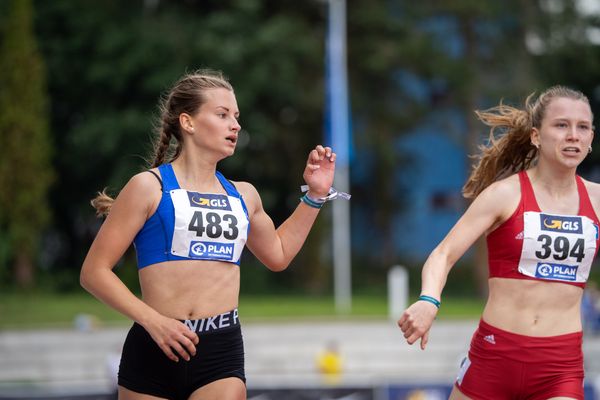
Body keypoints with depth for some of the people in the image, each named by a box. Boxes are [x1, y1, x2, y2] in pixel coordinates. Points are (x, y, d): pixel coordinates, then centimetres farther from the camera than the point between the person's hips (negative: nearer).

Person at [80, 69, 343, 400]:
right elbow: (94, 271, -3)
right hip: (155, 349, -3)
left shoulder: (243, 196, 16)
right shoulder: (149, 187, -1)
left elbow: (277, 254, 35)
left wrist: (316, 195, 27)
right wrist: (152, 320, -14)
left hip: (222, 352, 3)